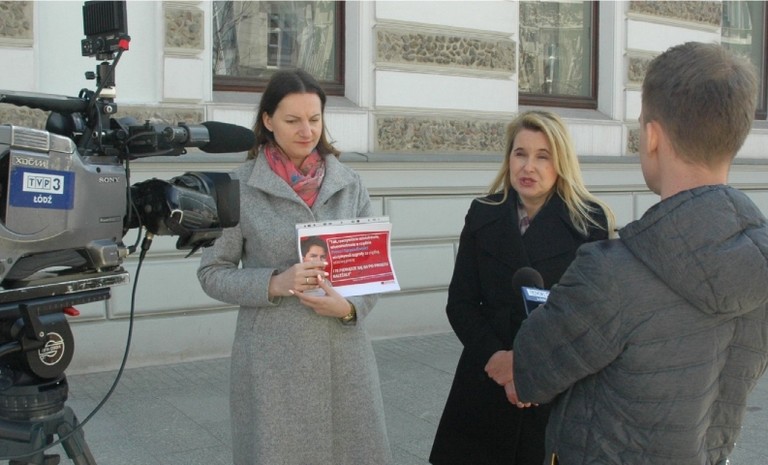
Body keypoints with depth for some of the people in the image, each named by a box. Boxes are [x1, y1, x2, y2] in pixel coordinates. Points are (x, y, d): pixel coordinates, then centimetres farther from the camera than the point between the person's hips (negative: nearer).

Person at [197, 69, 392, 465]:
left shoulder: (349, 184, 4)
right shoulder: (239, 186, -4)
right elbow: (212, 272, -1)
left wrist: (349, 306, -12)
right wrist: (275, 283, -17)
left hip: (345, 352, 3)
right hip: (272, 358, -2)